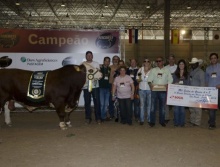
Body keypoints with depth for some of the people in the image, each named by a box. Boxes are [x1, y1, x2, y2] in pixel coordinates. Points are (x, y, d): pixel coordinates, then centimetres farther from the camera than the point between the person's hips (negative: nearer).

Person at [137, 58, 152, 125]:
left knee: (149, 105, 5)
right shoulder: (140, 70, 4)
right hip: (142, 90, 2)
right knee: (142, 104, 5)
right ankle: (141, 120, 12)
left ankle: (149, 119, 15)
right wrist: (139, 79, -14)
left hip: (149, 90, -1)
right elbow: (137, 80, 7)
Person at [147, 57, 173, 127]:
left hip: (163, 90, 0)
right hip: (154, 90, 0)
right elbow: (149, 79, 5)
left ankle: (162, 121, 18)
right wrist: (150, 85, -14)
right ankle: (152, 121, 6)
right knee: (153, 106, -2)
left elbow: (170, 80, 6)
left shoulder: (166, 70, 10)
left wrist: (167, 85, -12)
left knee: (162, 106, 7)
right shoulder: (153, 70, 10)